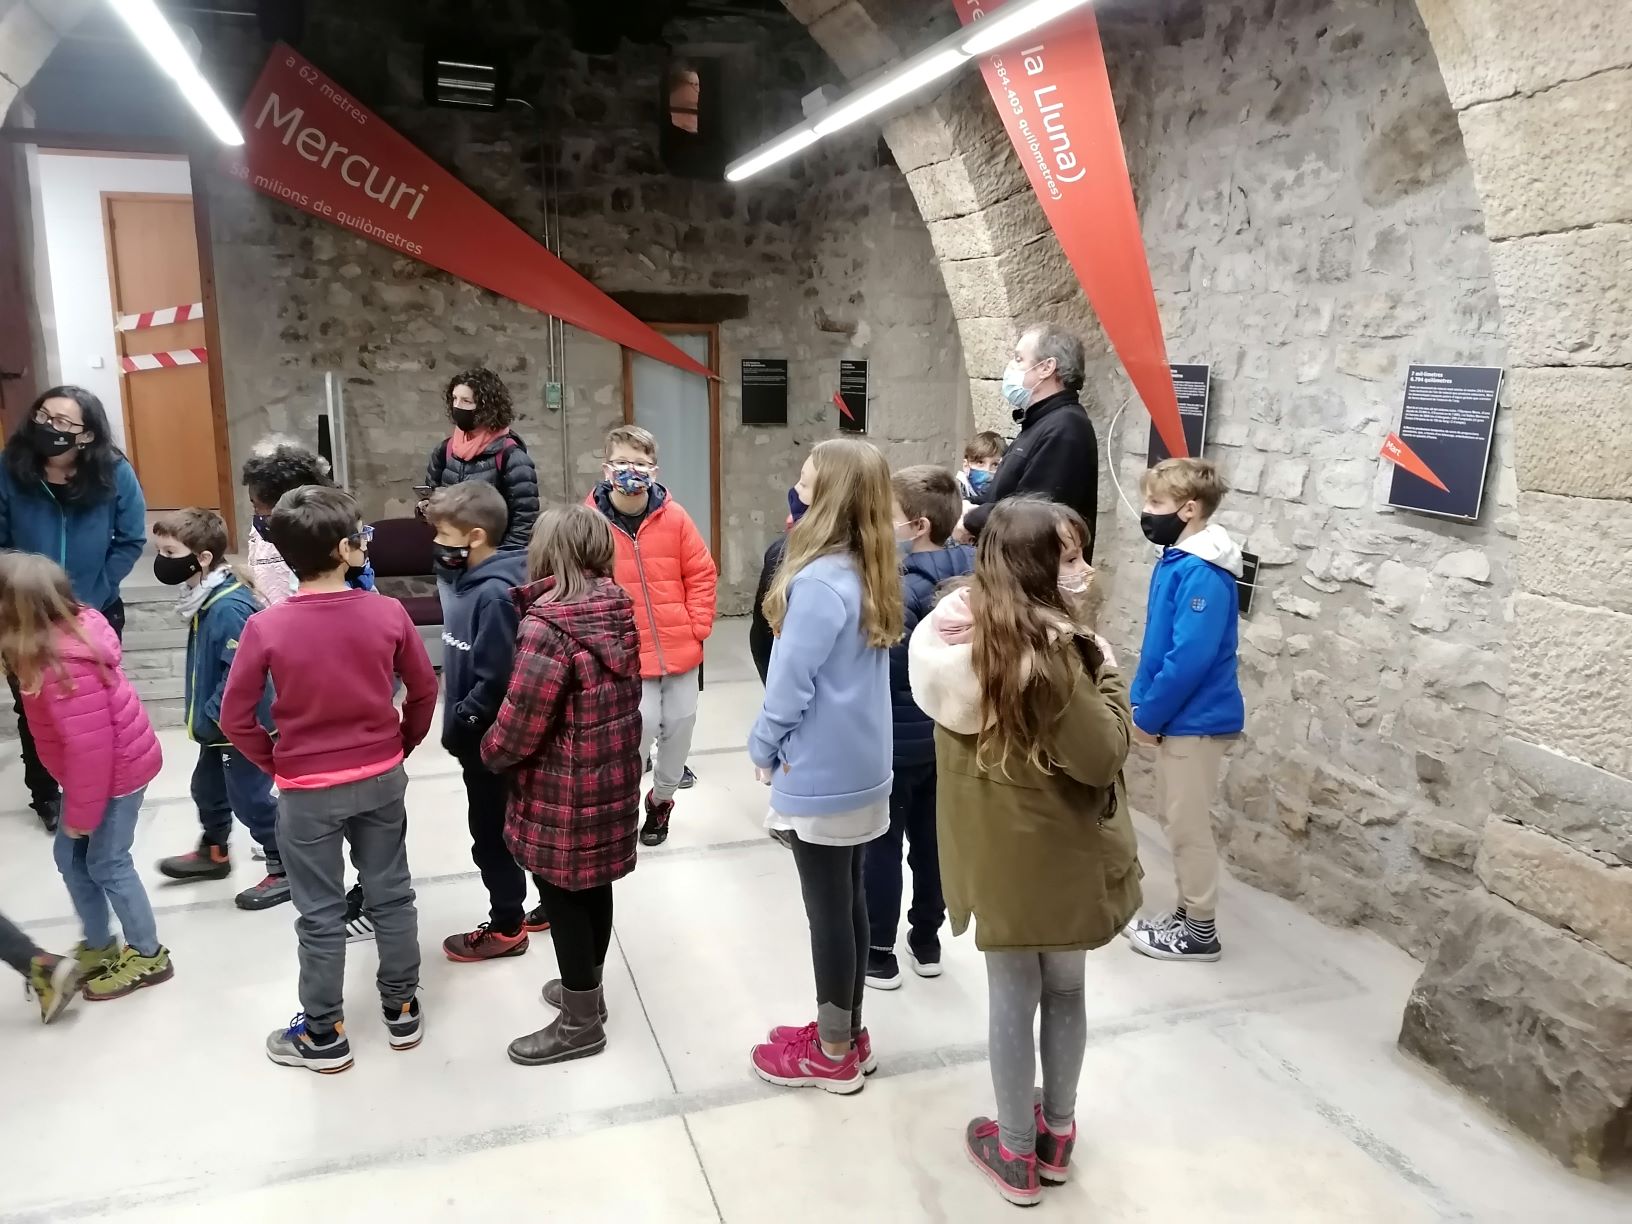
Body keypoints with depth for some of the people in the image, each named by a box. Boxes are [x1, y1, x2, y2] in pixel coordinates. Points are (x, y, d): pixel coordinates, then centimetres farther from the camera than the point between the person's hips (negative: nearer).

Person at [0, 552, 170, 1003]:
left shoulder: (62, 665, -33)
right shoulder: (71, 628, -3)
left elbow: (90, 747, -29)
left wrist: (80, 813, -17)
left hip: (117, 772, -10)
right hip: (102, 768, 10)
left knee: (106, 864, 6)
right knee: (70, 857, 20)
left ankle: (148, 955, 24)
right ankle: (99, 946, 36)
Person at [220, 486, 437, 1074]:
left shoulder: (265, 627, -16)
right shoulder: (388, 613, -12)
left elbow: (235, 717, -10)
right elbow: (425, 690, -1)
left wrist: (276, 764, 6)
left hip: (307, 791, -2)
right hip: (382, 778, 2)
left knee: (320, 915, 11)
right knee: (392, 895, 17)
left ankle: (324, 1035, 27)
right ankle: (402, 1010, 32)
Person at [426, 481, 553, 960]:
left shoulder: (495, 595, -25)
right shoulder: (473, 582, 4)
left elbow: (496, 681, -27)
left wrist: (459, 725, -17)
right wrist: (458, 721, 12)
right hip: (483, 737, 9)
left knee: (492, 836, 7)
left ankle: (506, 928, 23)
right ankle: (552, 903, 35)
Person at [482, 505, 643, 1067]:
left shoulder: (548, 625, -24)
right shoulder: (618, 610, 0)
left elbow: (520, 722, -20)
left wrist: (491, 752, -1)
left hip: (562, 789, -8)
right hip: (611, 776, 8)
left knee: (564, 898, 8)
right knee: (593, 888, 22)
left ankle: (580, 1023, 23)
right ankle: (588, 989, 41)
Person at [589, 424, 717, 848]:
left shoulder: (674, 517, -4)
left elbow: (702, 574, 4)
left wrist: (697, 626, -2)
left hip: (680, 650, 3)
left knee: (680, 725, 12)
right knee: (640, 727, -8)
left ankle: (661, 798, 37)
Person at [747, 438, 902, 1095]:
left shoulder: (819, 582, -24)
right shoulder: (871, 573, 4)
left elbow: (791, 681, -20)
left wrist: (762, 747, -2)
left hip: (819, 775, -8)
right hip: (860, 767, 8)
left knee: (827, 911, 6)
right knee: (849, 902, 18)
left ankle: (833, 1055, 22)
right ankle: (846, 1032, 34)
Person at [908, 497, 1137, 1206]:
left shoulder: (964, 631, -3)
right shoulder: (1050, 650, -25)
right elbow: (1101, 756, -22)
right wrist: (1109, 677, -8)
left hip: (990, 846, 5)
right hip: (1054, 853, -5)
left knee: (1012, 997, 17)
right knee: (1063, 991, 18)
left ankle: (1014, 1149, 32)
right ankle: (1054, 1136, 38)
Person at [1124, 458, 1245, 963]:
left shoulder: (1203, 573, -23)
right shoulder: (1176, 560, 7)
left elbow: (1191, 657, -26)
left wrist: (1148, 716, -17)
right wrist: (1140, 701, 10)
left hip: (1195, 720, -9)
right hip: (1176, 716, 9)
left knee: (1189, 827, 3)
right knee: (1174, 820, 19)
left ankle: (1201, 932, 17)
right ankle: (1186, 912, 33)